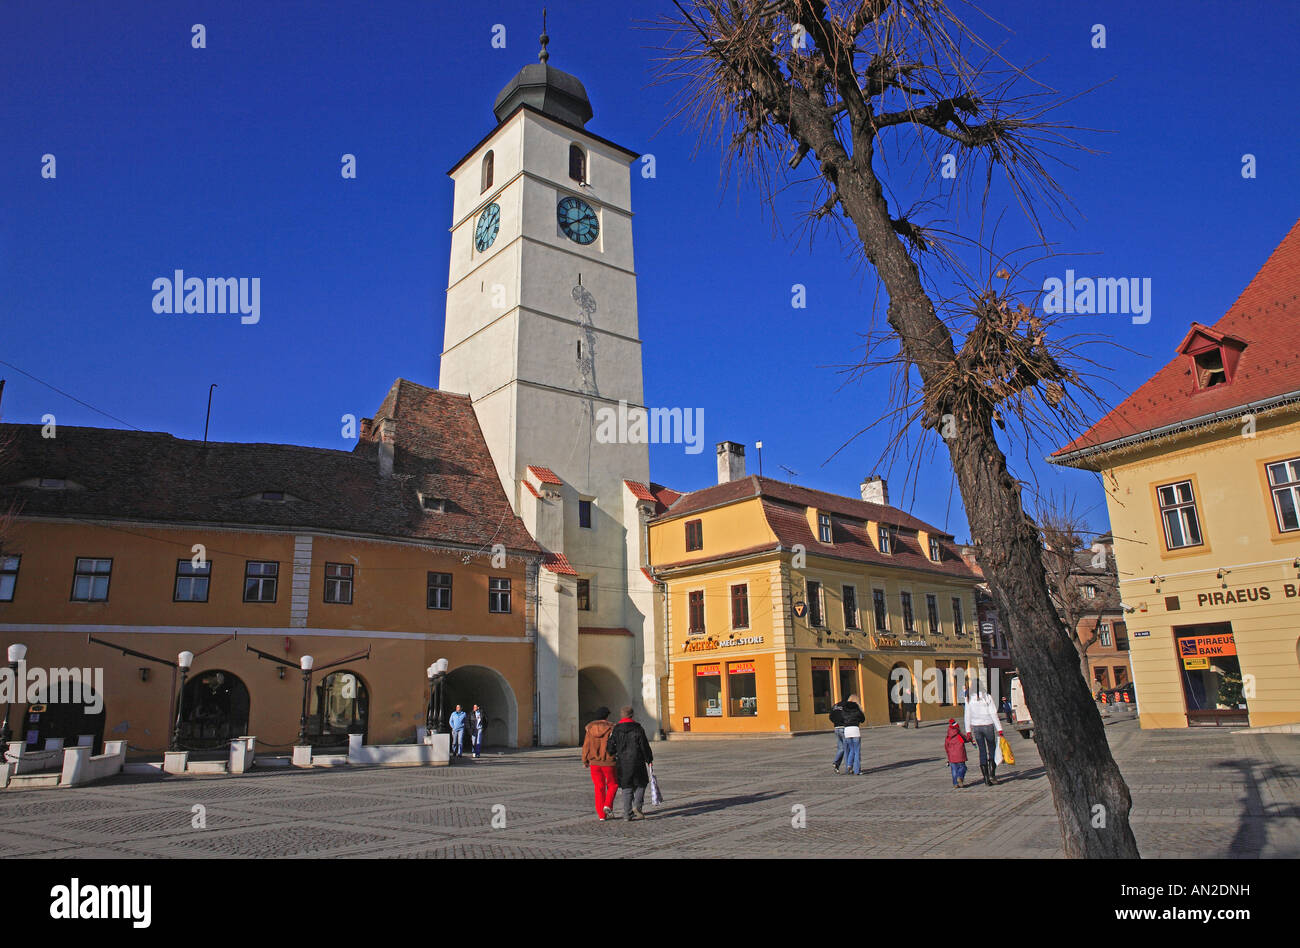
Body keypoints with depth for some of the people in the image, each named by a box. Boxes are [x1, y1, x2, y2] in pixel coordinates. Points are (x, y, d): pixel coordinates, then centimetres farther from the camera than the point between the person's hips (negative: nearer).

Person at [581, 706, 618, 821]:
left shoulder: (590, 729, -1)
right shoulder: (611, 729, -9)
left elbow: (586, 746, 2)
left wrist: (585, 760, 14)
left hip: (594, 763, 3)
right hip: (608, 762, -3)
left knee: (599, 788, 11)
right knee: (612, 784, 17)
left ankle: (601, 815, 11)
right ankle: (608, 805, -3)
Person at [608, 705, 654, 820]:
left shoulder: (615, 730, 0)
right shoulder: (638, 728, -5)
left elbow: (611, 747, -2)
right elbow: (644, 746, -3)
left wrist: (612, 758, 15)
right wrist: (649, 759, 7)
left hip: (622, 763, 2)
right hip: (636, 762, -2)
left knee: (626, 788, 9)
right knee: (641, 783, 14)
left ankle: (627, 813, 6)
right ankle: (636, 806, -4)